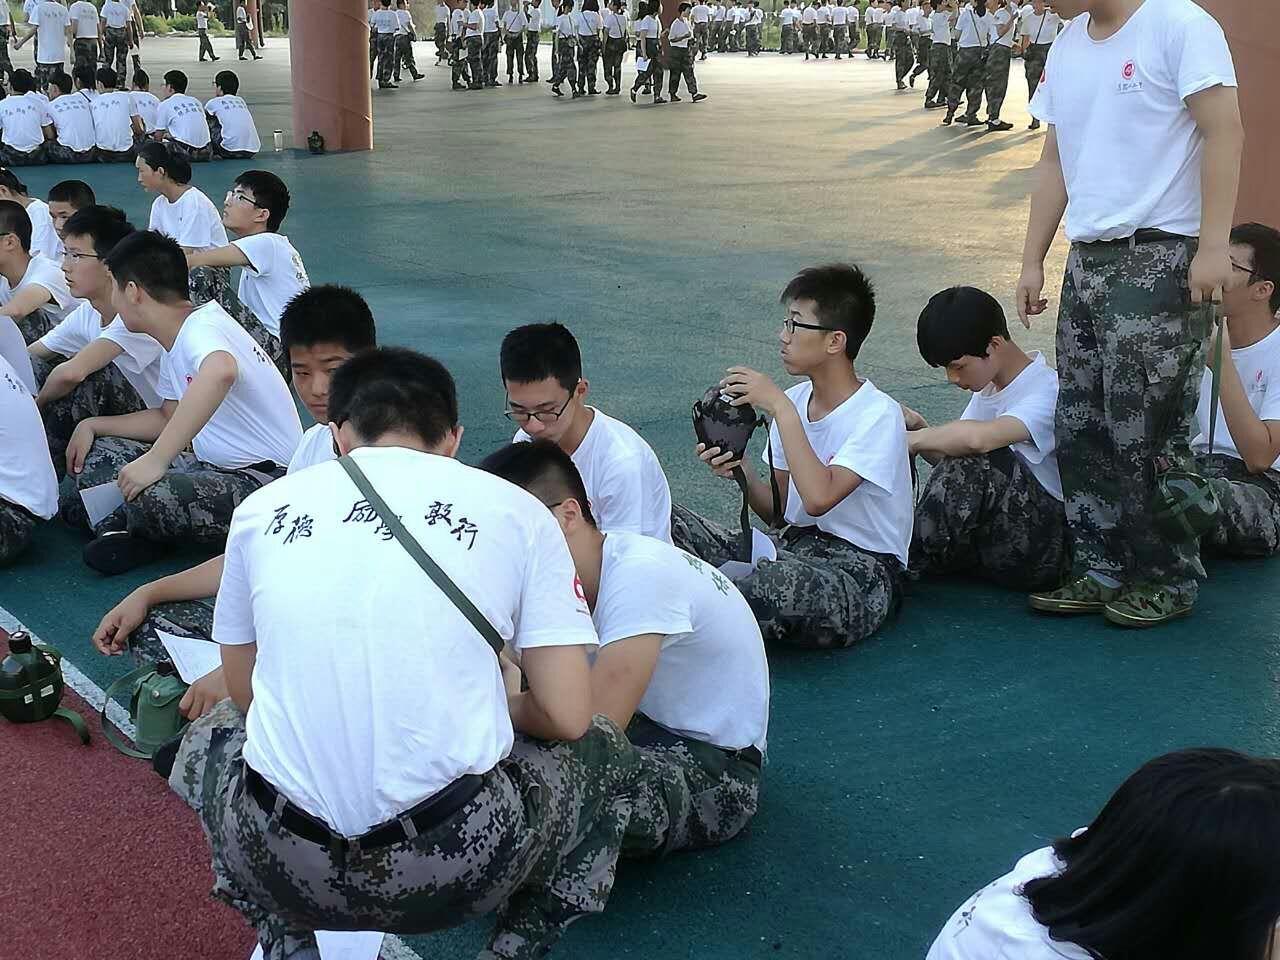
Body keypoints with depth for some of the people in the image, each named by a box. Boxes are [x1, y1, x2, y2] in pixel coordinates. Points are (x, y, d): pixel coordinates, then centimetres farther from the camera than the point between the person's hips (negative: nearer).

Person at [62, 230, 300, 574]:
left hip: (265, 480, -10)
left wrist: (156, 459, -42)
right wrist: (92, 426, 14)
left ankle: (119, 521, -2)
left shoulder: (201, 327, -20)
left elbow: (221, 371, -44)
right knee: (97, 454, 11)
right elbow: (169, 418, 23)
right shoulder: (176, 341, 11)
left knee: (151, 495, -33)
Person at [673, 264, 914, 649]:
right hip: (795, 548, 7)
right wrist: (740, 472, -9)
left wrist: (780, 408, -22)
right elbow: (779, 513, 12)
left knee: (774, 580, -41)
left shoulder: (878, 414, -14)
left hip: (861, 574, -7)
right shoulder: (794, 400, 7)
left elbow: (818, 498, -29)